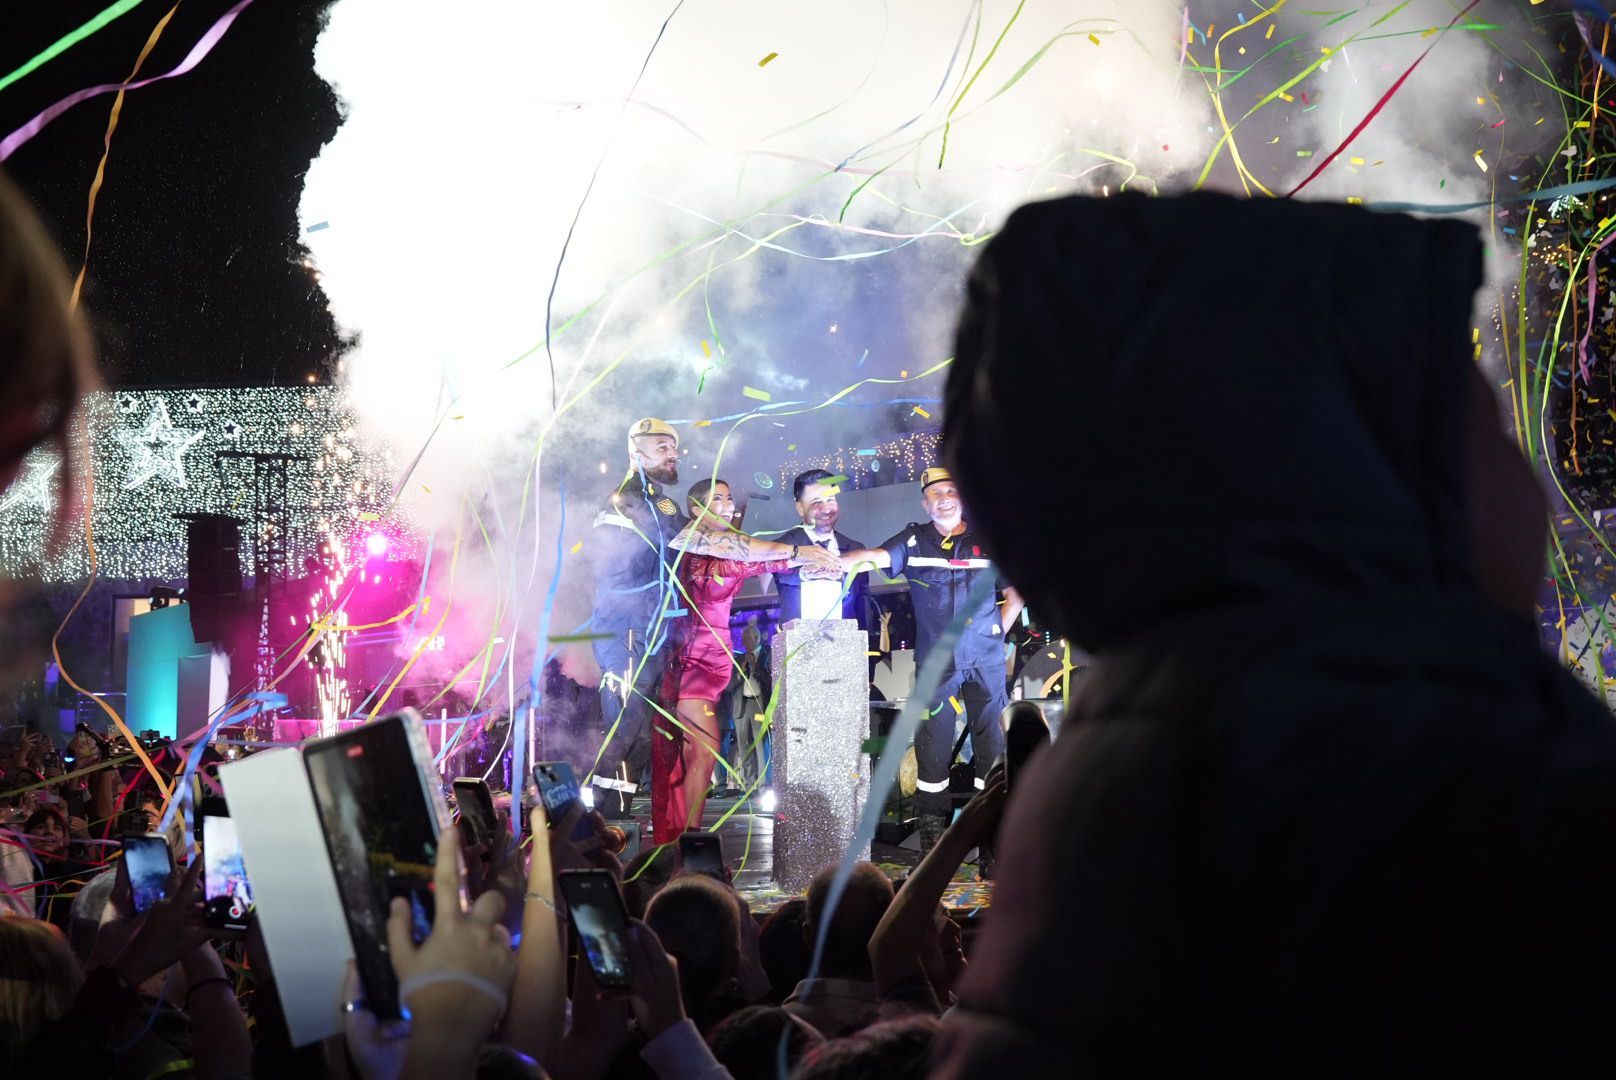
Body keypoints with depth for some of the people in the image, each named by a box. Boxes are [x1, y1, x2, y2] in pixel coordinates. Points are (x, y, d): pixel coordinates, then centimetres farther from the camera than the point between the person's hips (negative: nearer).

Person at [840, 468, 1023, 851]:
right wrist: (834, 563, -32)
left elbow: (1015, 594, 14)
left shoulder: (988, 541, 6)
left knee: (992, 741, 2)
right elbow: (875, 557, -14)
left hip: (985, 661, 1)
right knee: (933, 745, 0)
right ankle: (931, 832, 6)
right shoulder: (915, 540, 3)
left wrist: (998, 632, 4)